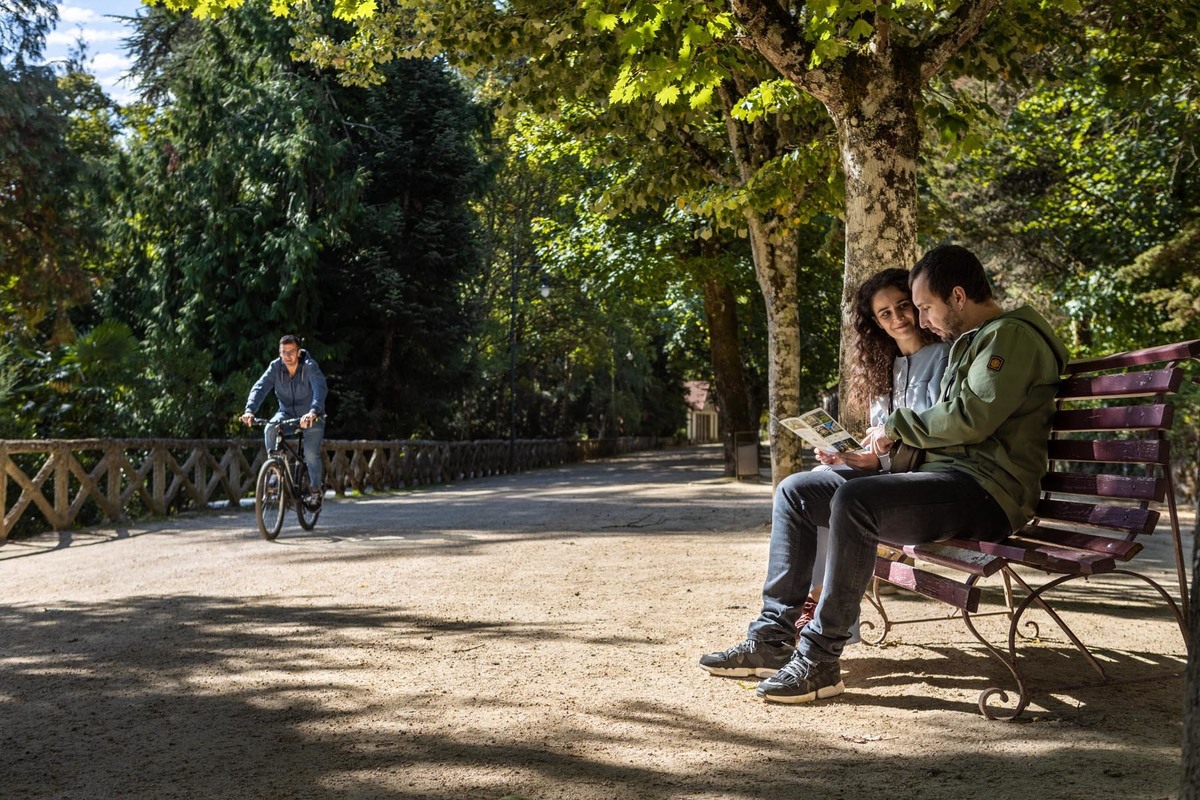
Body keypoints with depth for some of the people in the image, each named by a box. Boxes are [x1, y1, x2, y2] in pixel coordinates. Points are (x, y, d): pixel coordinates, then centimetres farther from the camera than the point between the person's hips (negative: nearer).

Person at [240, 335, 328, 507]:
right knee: (269, 429, -27)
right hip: (287, 412, 3)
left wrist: (313, 412, -57)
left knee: (311, 452, -18)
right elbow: (260, 387, -24)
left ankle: (316, 489, 6)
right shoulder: (276, 367, -14)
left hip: (311, 416, -3)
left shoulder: (310, 366, -23)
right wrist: (250, 410, -42)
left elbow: (320, 389, -39)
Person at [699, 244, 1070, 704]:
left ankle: (820, 660, -26)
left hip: (983, 492, -11)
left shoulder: (1012, 335, -6)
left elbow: (971, 418, -19)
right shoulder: (969, 342, 26)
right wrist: (887, 449, 9)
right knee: (795, 491, 4)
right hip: (943, 476, 11)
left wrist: (898, 425, -6)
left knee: (854, 501, -35)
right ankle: (771, 640, 1)